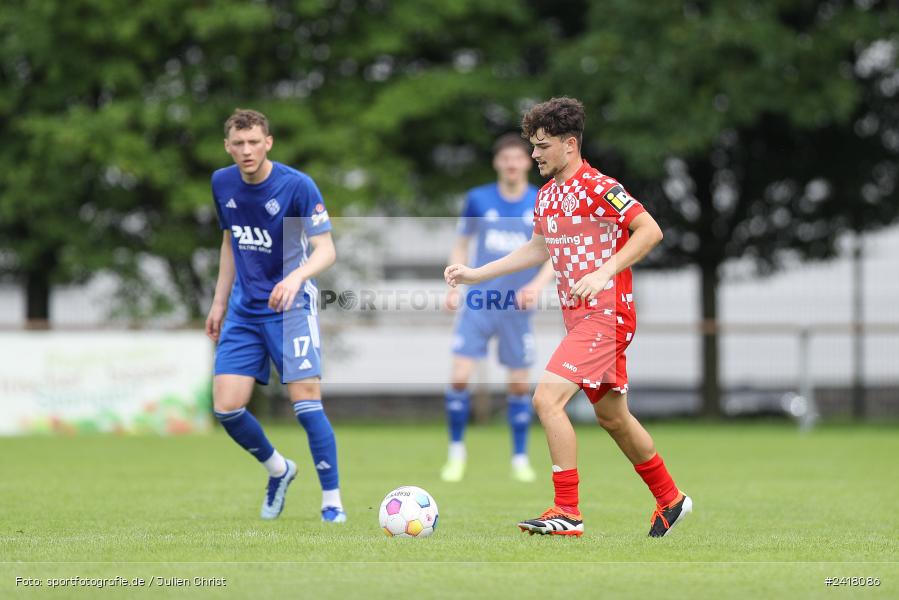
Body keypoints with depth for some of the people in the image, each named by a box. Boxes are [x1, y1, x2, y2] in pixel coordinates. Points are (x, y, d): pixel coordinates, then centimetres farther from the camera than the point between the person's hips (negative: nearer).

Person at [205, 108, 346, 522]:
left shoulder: (297, 186, -15)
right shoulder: (222, 184, 3)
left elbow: (326, 250, -19)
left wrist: (297, 276, -39)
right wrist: (219, 302, 17)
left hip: (290, 306, -5)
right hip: (243, 310, 5)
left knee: (306, 403, -14)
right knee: (226, 407, -4)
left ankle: (332, 502, -2)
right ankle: (278, 469, 23)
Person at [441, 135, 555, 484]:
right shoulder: (479, 200, 2)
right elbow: (461, 244, 13)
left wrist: (537, 284, -19)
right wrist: (454, 287, 3)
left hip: (517, 307, 0)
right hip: (478, 302, 0)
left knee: (519, 385, 3)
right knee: (460, 376, -10)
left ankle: (520, 459, 19)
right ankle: (456, 452, 7)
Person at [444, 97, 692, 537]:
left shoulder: (598, 188, -14)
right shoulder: (546, 195, 13)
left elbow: (650, 230, -18)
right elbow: (539, 249, 28)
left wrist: (603, 274, -25)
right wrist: (477, 274, 23)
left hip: (605, 313, -9)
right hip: (578, 316, 9)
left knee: (547, 398, -19)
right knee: (611, 416, 17)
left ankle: (568, 513, -16)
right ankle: (669, 499, 33)